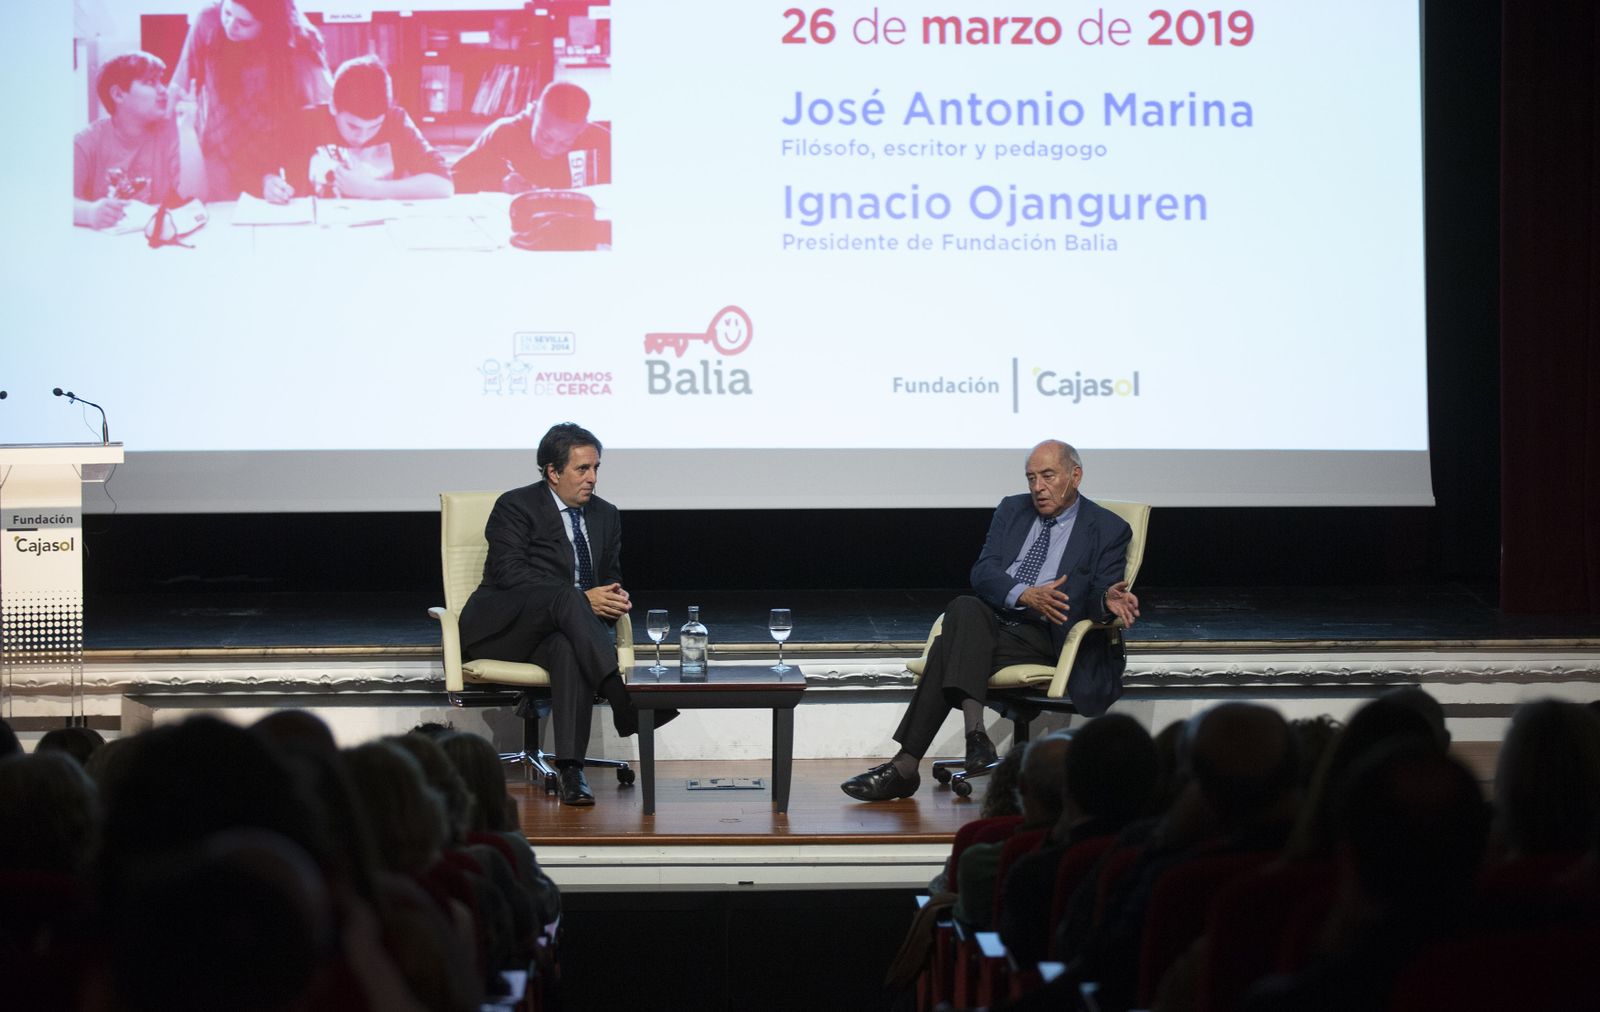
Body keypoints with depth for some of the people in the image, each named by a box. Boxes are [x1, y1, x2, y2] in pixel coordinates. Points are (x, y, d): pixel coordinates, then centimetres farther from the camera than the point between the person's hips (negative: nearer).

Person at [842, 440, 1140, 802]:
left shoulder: (1109, 530, 8)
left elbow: (1098, 598, 0)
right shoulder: (1012, 510, 18)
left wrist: (1108, 600, -26)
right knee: (965, 609, -34)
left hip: (1041, 636, -4)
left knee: (951, 647, -30)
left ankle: (905, 766, -34)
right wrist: (1026, 596, -17)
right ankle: (974, 732, -43)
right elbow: (983, 572, 4)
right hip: (991, 618, 4)